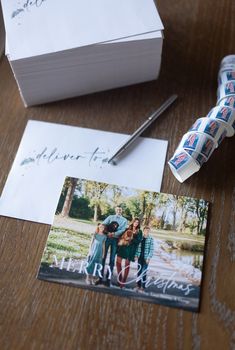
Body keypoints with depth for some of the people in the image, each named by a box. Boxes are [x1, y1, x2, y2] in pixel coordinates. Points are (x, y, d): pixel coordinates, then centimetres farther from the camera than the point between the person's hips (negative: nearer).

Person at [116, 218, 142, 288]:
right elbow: (121, 236, 8)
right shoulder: (127, 229, 10)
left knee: (127, 265, 2)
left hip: (130, 249, -2)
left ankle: (123, 281, 8)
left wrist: (131, 239, -17)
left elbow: (138, 241, -6)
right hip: (122, 247, 2)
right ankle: (119, 279, 14)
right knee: (118, 262, 0)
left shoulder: (139, 232, 5)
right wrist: (119, 243, -9)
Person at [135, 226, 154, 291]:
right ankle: (138, 285, 20)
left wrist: (149, 258, -11)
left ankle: (143, 286, 4)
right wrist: (136, 255, 1)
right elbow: (137, 247, 6)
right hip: (140, 257, 3)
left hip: (146, 258, -3)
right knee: (139, 271, 9)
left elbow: (151, 249, -6)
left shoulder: (150, 239, -5)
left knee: (144, 272, -4)